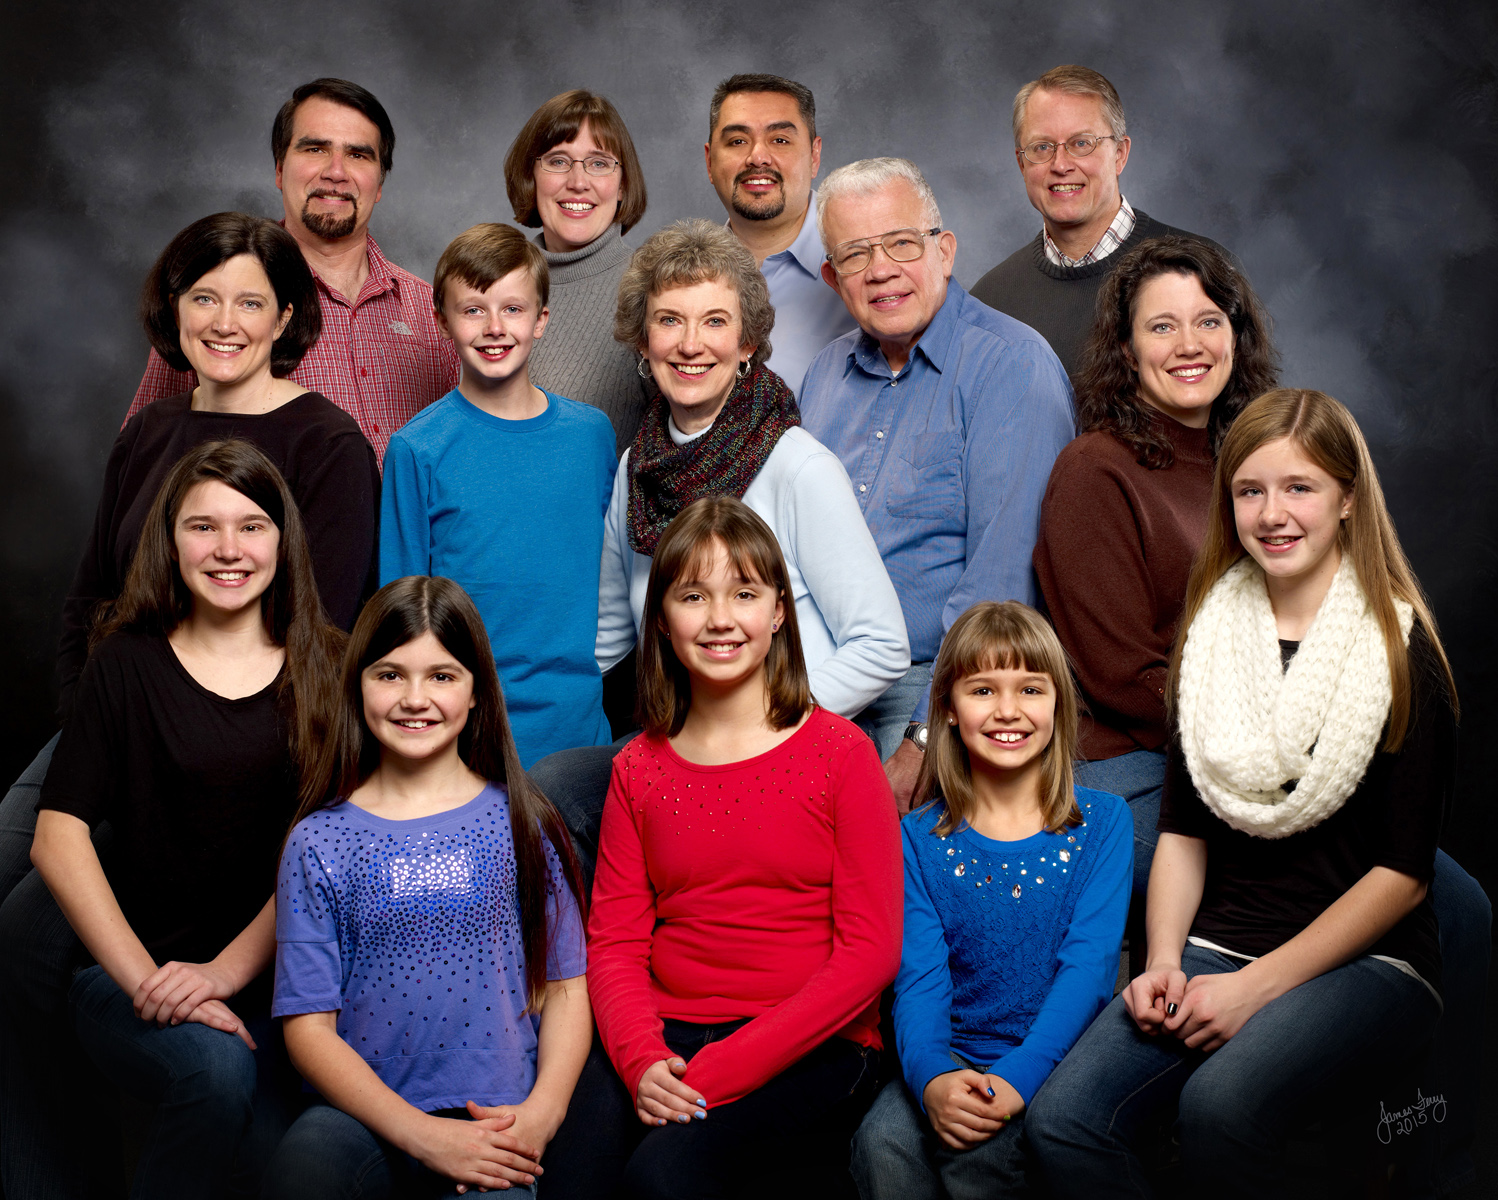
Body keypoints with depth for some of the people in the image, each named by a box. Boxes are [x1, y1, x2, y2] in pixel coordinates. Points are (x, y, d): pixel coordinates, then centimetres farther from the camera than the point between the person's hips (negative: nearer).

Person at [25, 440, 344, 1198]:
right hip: (134, 970, -1)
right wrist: (145, 979, -14)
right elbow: (58, 839, -2)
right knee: (217, 1071, -33)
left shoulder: (324, 670, 8)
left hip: (278, 969, 1)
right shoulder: (127, 665, 5)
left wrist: (225, 971, -11)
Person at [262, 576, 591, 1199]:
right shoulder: (319, 842, 5)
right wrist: (423, 1134, -12)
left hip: (499, 1119, 0)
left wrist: (541, 1112, -10)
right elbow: (309, 1024, 1)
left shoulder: (523, 825, 8)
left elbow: (567, 986, 8)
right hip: (365, 1117, 0)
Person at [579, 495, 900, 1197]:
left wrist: (723, 1070, -14)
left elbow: (871, 951, -7)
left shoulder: (839, 752, -1)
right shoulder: (638, 768, 11)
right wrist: (642, 1061, -14)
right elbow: (614, 942, 7)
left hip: (810, 1045, -3)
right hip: (666, 1038, 3)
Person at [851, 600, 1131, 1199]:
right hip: (952, 1057, 2)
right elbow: (918, 975, -3)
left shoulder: (1101, 823, 3)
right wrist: (931, 1077, -25)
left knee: (973, 1149, -30)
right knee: (881, 1142, -28)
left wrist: (1016, 1077, -23)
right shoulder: (918, 838, 6)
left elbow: (1089, 965, -8)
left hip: (1057, 1060, -2)